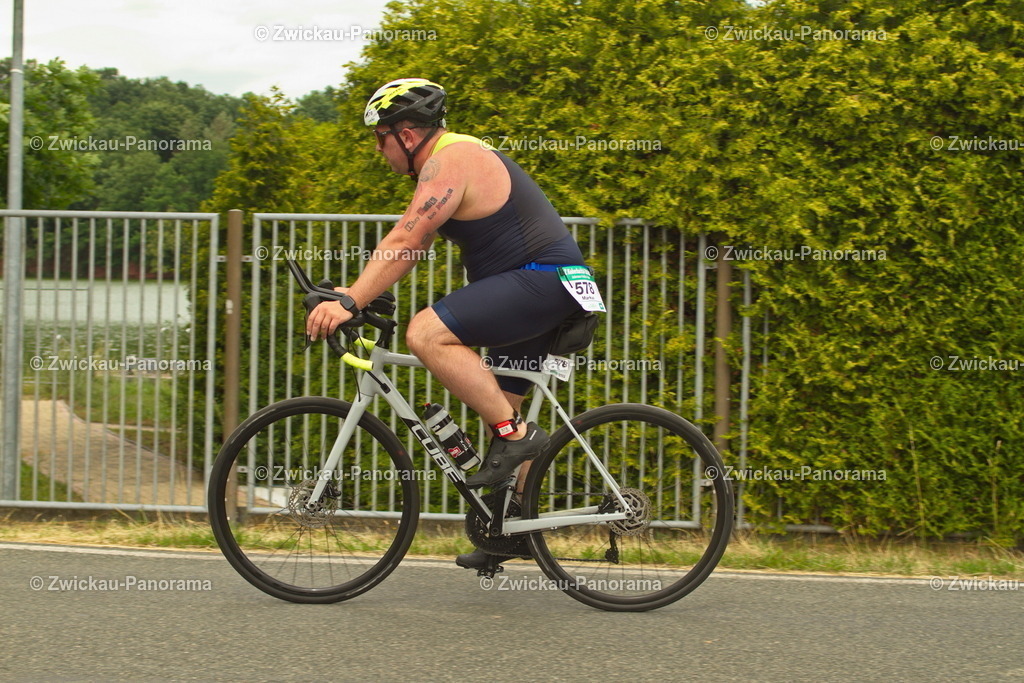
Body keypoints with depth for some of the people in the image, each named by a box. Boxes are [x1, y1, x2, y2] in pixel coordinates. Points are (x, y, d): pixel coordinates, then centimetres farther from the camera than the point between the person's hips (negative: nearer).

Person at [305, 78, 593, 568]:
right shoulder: (457, 158, 20)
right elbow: (409, 248, 20)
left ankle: (516, 435, -18)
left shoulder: (450, 163, -13)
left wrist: (349, 302, -30)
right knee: (497, 403, 16)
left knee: (427, 335, -24)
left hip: (543, 278, -11)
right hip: (541, 287, 11)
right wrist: (352, 297, 13)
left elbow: (403, 242, -25)